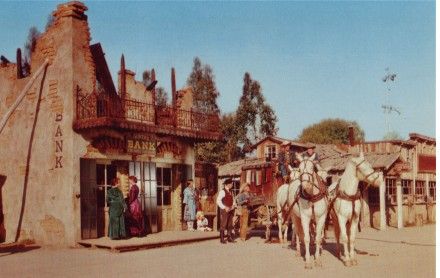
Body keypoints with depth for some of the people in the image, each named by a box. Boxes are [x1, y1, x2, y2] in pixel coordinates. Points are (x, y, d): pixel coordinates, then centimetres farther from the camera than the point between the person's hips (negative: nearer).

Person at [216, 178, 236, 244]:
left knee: (230, 225, 10)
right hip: (224, 210, -8)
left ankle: (230, 238, 16)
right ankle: (222, 239, 3)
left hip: (230, 210, 8)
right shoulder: (222, 191, -11)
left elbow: (233, 200, 20)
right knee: (223, 225, -4)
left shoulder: (230, 192, 13)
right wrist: (224, 207, -19)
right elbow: (218, 201, -17)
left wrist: (233, 205, -1)